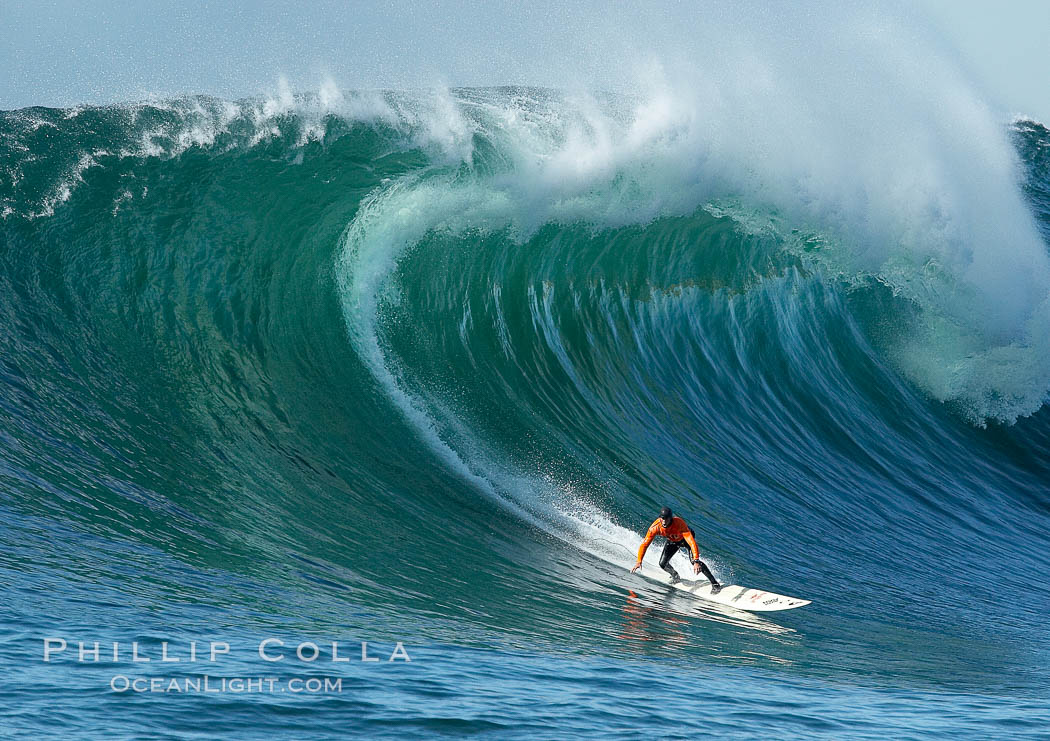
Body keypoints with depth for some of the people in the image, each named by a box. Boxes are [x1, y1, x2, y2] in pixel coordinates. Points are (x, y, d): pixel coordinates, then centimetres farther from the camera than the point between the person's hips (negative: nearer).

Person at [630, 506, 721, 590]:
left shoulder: (679, 523, -42)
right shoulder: (655, 527, -33)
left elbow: (692, 542, -48)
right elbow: (644, 544, -26)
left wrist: (696, 561, -57)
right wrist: (639, 561, -36)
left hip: (685, 539, -4)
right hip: (672, 541, 4)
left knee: (694, 561, -23)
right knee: (663, 564, -11)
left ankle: (714, 583, -13)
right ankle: (675, 576, 21)